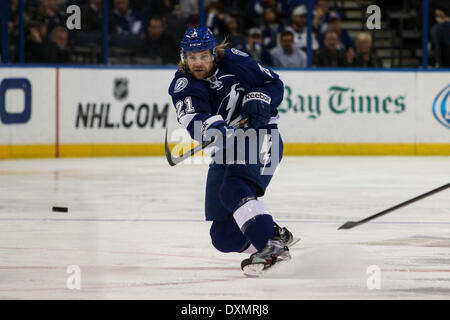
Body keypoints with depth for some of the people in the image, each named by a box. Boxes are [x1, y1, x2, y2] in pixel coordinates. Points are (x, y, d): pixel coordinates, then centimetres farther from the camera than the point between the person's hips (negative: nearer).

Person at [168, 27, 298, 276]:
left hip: (260, 136, -5)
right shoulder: (182, 85, -6)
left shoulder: (234, 62, -9)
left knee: (235, 191, -32)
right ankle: (277, 236, 19)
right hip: (225, 150, 5)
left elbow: (274, 83, 2)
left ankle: (271, 245, -32)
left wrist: (259, 99, -19)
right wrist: (212, 126, -47)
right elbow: (193, 121, -26)